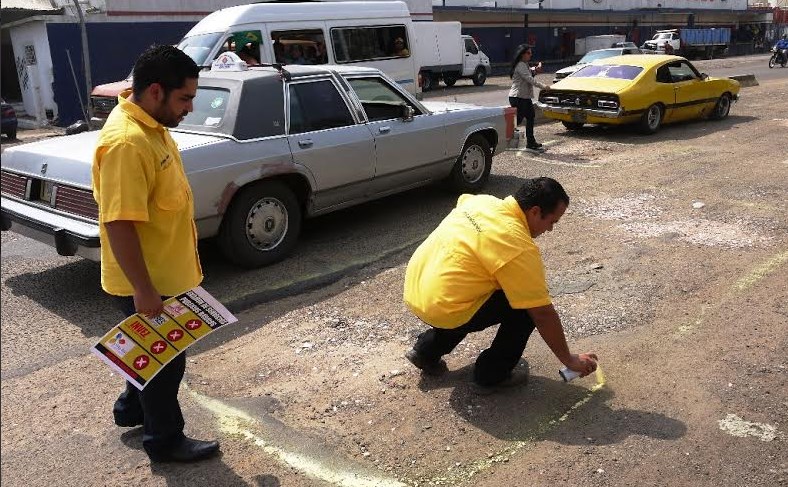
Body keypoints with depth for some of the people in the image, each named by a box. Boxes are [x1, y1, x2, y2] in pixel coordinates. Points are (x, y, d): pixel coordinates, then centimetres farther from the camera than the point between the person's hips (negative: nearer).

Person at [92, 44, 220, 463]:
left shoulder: (150, 123, 4)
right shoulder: (126, 142, -28)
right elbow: (118, 224, -29)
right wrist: (143, 290, -26)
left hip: (165, 272, 10)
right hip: (147, 282, -10)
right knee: (165, 358, 8)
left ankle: (132, 408, 47)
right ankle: (164, 440, 27)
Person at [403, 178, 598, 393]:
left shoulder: (482, 200, 4)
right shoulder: (519, 248, -18)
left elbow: (462, 200, 31)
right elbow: (543, 314, -13)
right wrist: (569, 360, -1)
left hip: (413, 289, 8)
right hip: (440, 309, -8)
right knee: (528, 307, 0)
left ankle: (426, 350, 27)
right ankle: (491, 376, 10)